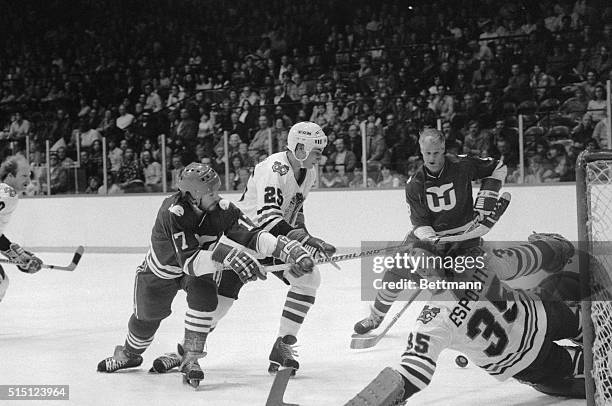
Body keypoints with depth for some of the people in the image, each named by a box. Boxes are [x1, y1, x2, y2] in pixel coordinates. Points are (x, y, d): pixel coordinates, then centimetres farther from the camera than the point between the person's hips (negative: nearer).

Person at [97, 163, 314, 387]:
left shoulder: (222, 209, -27)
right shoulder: (172, 213, -40)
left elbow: (252, 235, -31)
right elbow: (189, 261, -47)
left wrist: (288, 248, -46)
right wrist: (224, 255, -61)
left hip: (200, 269, 2)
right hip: (161, 271, -2)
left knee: (204, 293, -30)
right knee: (147, 317, 14)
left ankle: (190, 358, -20)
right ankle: (129, 354, 49)